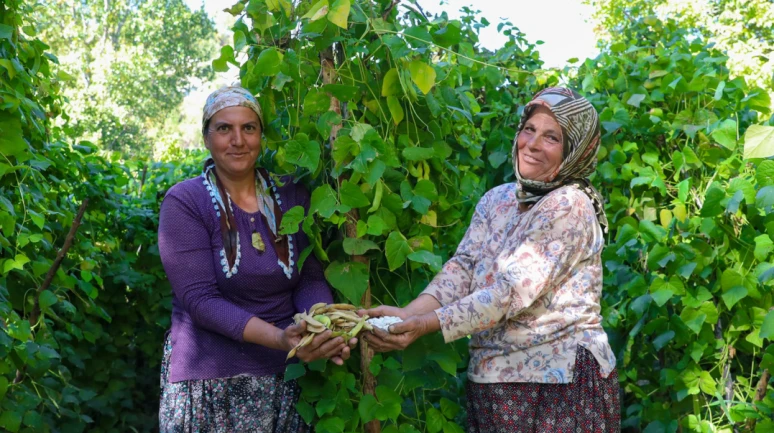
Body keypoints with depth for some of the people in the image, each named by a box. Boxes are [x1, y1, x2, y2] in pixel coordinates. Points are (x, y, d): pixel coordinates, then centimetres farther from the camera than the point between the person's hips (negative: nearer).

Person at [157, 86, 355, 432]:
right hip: (210, 383, -3)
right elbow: (200, 298, -17)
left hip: (286, 377, 3)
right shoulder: (184, 202, -9)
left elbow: (310, 279, 0)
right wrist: (279, 338, -29)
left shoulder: (290, 196, 3)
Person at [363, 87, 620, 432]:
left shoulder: (570, 207, -15)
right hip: (492, 379, 6)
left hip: (561, 382, -6)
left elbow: (512, 292, -21)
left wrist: (425, 325, -26)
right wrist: (407, 314, -20)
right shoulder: (497, 199, 7)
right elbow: (463, 268, -3)